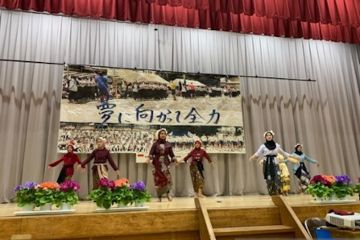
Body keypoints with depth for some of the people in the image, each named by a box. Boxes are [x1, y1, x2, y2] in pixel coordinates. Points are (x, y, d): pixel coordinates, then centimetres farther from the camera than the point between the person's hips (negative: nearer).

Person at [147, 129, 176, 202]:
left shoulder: (168, 144, 7)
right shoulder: (155, 144, 1)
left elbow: (171, 154, 9)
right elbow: (151, 152, -8)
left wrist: (175, 161, 0)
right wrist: (149, 159, -26)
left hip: (165, 163, 1)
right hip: (157, 163, -1)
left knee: (167, 177, -17)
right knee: (158, 179, 0)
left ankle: (168, 193, -1)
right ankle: (159, 197, 9)